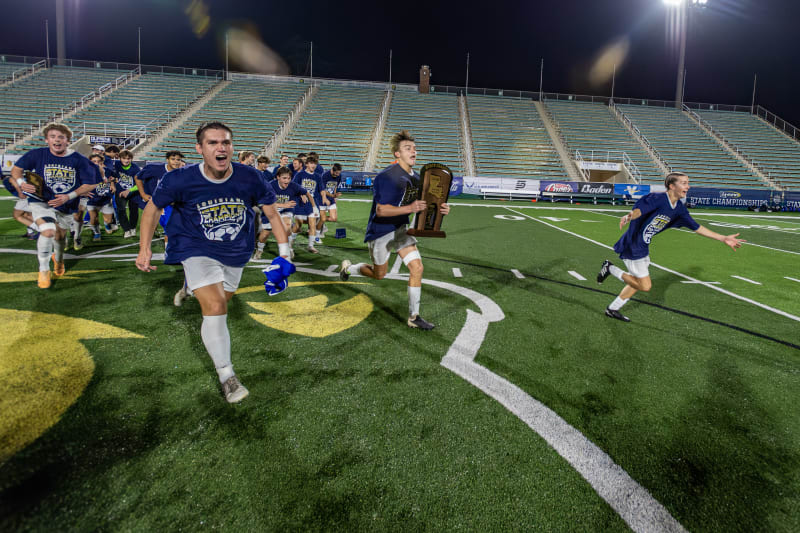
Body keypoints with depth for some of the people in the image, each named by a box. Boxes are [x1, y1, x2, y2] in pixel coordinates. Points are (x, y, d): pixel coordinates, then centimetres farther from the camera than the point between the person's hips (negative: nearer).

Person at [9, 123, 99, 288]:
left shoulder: (79, 160, -12)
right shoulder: (37, 154, -10)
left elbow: (91, 183, -10)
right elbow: (17, 168, 5)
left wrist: (69, 197, -20)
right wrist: (21, 183, -16)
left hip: (66, 206, 2)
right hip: (41, 202, -2)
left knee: (60, 237, 19)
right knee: (48, 231, -25)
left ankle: (58, 259, 55)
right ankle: (43, 271, -6)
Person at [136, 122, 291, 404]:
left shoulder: (250, 177, -19)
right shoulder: (180, 179, -21)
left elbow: (272, 213, -6)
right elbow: (153, 208, -4)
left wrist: (284, 250, -8)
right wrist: (144, 249, -8)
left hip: (236, 251, 4)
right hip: (197, 249, -3)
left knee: (222, 299, 24)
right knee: (215, 306, -20)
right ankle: (226, 374, -7)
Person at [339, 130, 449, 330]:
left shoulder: (416, 178, 3)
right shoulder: (387, 176, -23)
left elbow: (422, 205, 13)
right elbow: (381, 210, -27)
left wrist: (439, 209, -8)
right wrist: (410, 208, -39)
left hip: (401, 229, 7)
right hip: (381, 231, -6)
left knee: (417, 267, -6)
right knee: (379, 275, 9)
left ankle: (414, 317, 4)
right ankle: (348, 267, 39)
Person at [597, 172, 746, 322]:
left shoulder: (679, 208, 4)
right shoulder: (657, 198, -20)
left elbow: (696, 227, 11)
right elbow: (638, 210, -37)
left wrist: (723, 238, 11)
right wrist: (629, 217, -61)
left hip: (643, 247, 9)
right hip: (632, 246, -9)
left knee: (638, 282, 19)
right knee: (645, 286, -7)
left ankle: (612, 309, 31)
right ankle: (610, 268, 4)